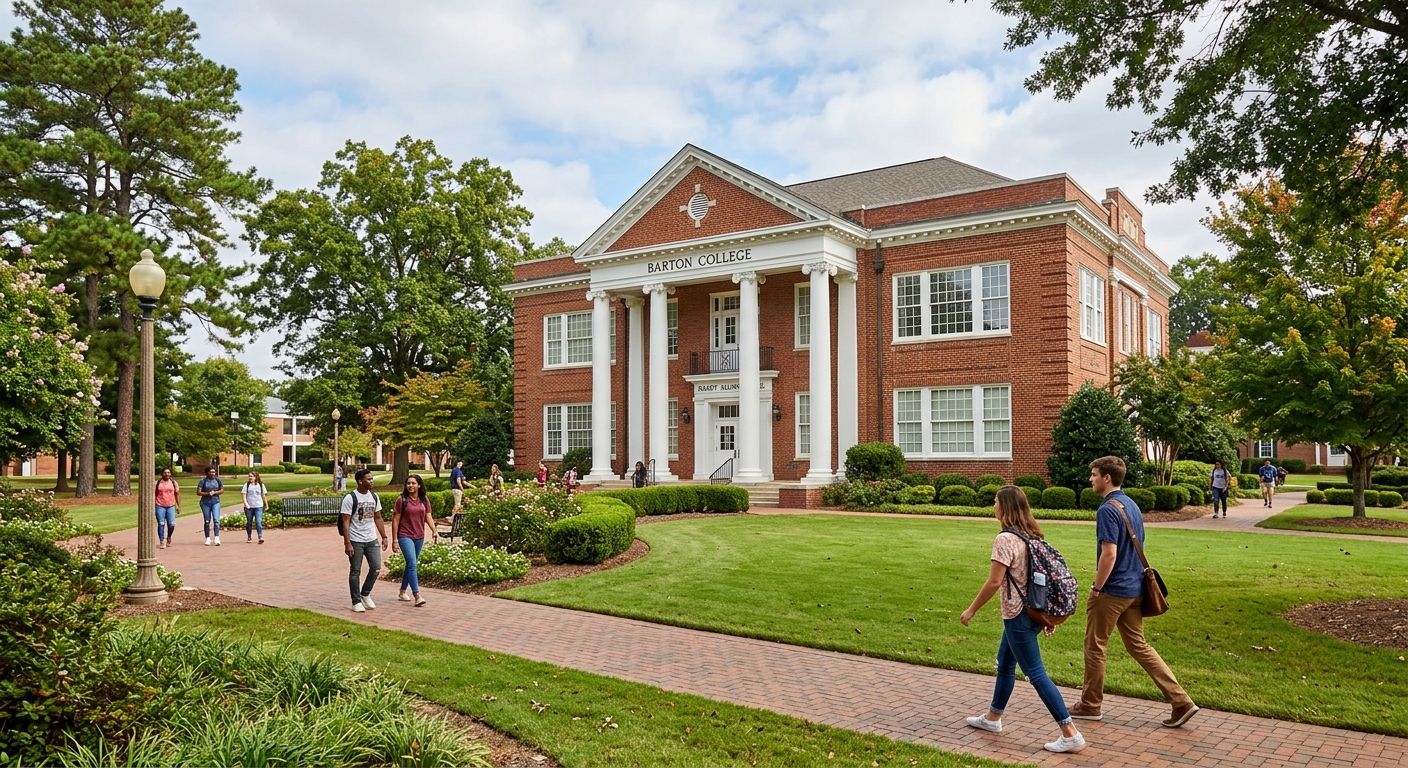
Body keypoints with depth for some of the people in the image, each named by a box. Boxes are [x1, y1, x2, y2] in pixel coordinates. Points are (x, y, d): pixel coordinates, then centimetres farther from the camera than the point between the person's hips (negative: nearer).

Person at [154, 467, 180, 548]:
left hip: (171, 506, 1)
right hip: (160, 506, -1)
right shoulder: (157, 483, 4)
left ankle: (168, 537, 24)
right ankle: (161, 542, 5)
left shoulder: (173, 482, 8)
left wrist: (179, 506, 6)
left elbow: (177, 494, 10)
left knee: (171, 524, -3)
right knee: (161, 524, -2)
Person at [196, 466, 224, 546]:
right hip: (205, 503, 0)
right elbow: (198, 492, -5)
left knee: (216, 519, -13)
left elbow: (222, 490, 8)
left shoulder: (217, 480, 3)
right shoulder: (203, 481, -3)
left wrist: (214, 492, -9)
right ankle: (207, 539, 15)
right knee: (207, 521, 6)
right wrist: (207, 493, -19)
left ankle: (217, 537, -16)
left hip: (215, 502, 0)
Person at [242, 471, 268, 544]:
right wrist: (245, 503, -18)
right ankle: (249, 537, 20)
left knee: (258, 522, -11)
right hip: (249, 507, 1)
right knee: (249, 522, 9)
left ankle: (260, 537, -14)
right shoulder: (247, 485, 3)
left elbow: (264, 495, 11)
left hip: (258, 506, -1)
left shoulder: (261, 485, 6)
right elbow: (243, 494, -3)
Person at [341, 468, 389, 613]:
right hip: (356, 541, -5)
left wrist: (384, 537, 8)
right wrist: (347, 543, -18)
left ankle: (365, 594, 24)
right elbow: (346, 522, -13)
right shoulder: (350, 498, -11)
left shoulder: (374, 497, 7)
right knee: (355, 572, 4)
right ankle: (356, 602, 15)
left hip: (372, 540, 5)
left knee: (376, 568, 2)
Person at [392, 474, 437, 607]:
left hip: (419, 537, 5)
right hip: (405, 536, -5)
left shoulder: (424, 499, 5)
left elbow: (428, 516, 5)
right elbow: (395, 520, -6)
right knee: (412, 563, -15)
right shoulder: (401, 500, -8)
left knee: (411, 564, 14)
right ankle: (417, 596, -18)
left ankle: (402, 592, 28)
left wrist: (434, 531, -12)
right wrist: (394, 540, -7)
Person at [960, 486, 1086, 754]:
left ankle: (1071, 735, -2)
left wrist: (971, 610, -10)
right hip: (1033, 610, 10)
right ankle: (992, 717, 35)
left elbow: (994, 582, -21)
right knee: (1005, 662, 21)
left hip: (1019, 614, -10)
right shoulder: (1031, 535, 7)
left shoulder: (1005, 539, -19)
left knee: (1035, 673, -3)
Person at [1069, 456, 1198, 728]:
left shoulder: (1107, 510, -19)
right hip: (1135, 589, 9)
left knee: (1094, 646, 6)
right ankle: (1181, 702, 9)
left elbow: (1109, 555, -24)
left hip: (1112, 591, -9)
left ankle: (1090, 706, 18)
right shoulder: (1132, 505, 10)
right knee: (1139, 646, 14)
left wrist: (1096, 588, -14)